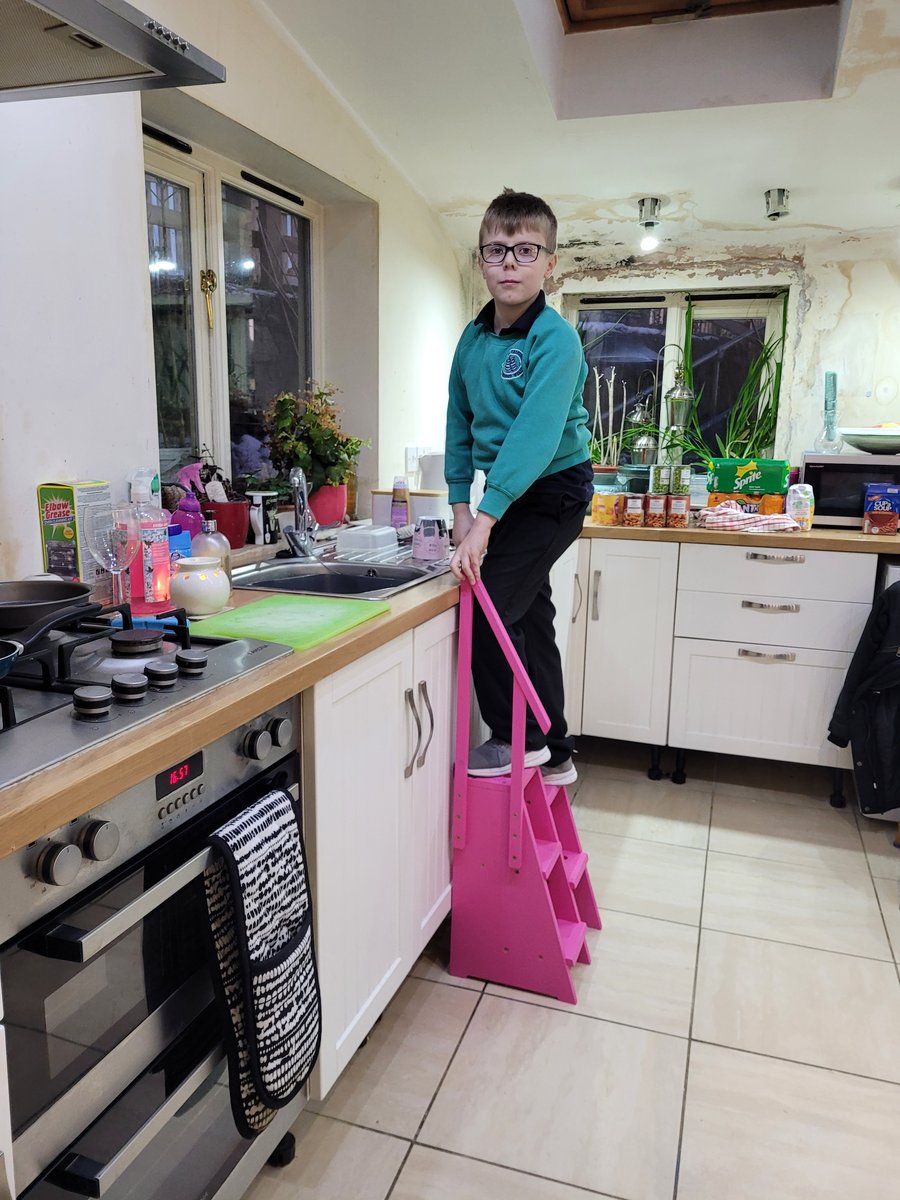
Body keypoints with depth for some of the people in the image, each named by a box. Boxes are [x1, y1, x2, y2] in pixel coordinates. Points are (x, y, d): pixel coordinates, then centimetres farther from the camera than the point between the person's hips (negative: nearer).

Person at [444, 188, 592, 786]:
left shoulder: (555, 339, -20)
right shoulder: (474, 337, 3)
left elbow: (535, 433, -31)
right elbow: (460, 422, 8)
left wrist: (485, 520, -37)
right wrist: (460, 504, 2)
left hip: (553, 489, -8)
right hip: (509, 492, 8)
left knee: (487, 608, -15)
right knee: (530, 616, 14)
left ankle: (520, 739, 5)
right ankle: (554, 754, 29)